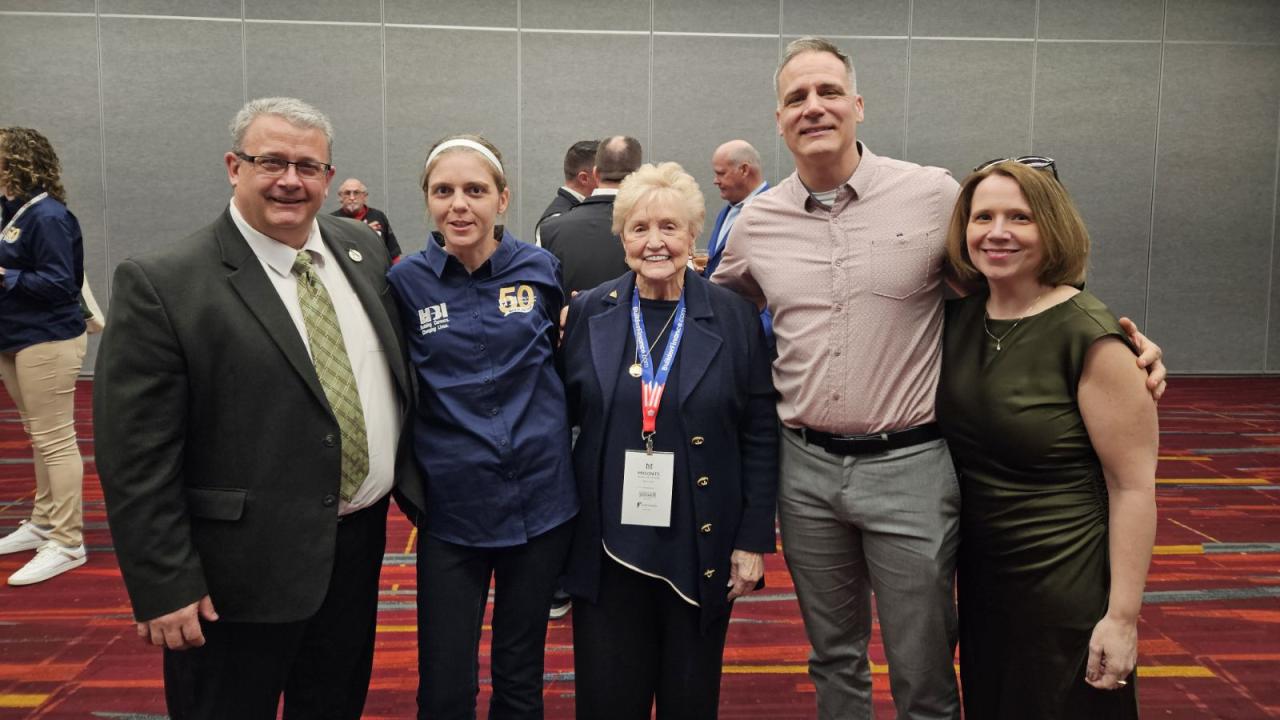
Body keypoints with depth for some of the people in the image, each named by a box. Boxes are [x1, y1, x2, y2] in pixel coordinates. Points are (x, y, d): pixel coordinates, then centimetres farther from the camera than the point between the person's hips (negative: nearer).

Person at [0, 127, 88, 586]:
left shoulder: (47, 216, -17)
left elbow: (59, 284, -21)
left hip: (47, 342, -10)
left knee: (55, 440, -6)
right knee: (40, 438, 17)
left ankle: (67, 544, 0)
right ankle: (43, 523, 29)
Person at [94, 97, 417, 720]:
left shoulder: (364, 249, 4)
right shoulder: (160, 285, -14)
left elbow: (399, 373, 14)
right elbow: (135, 457, -14)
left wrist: (418, 487, 11)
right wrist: (165, 588, -15)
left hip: (361, 545, 6)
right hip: (241, 572, -5)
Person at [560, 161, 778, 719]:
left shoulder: (734, 317, -3)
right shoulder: (589, 312, 1)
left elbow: (760, 436, -2)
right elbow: (565, 414, 9)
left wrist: (753, 541, -4)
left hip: (701, 549, -1)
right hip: (609, 547, 1)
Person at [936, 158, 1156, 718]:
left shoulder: (1090, 336, -19)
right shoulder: (959, 315, -1)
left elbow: (1134, 487, -17)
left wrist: (1122, 617, -17)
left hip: (1065, 587, -6)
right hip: (979, 572, 6)